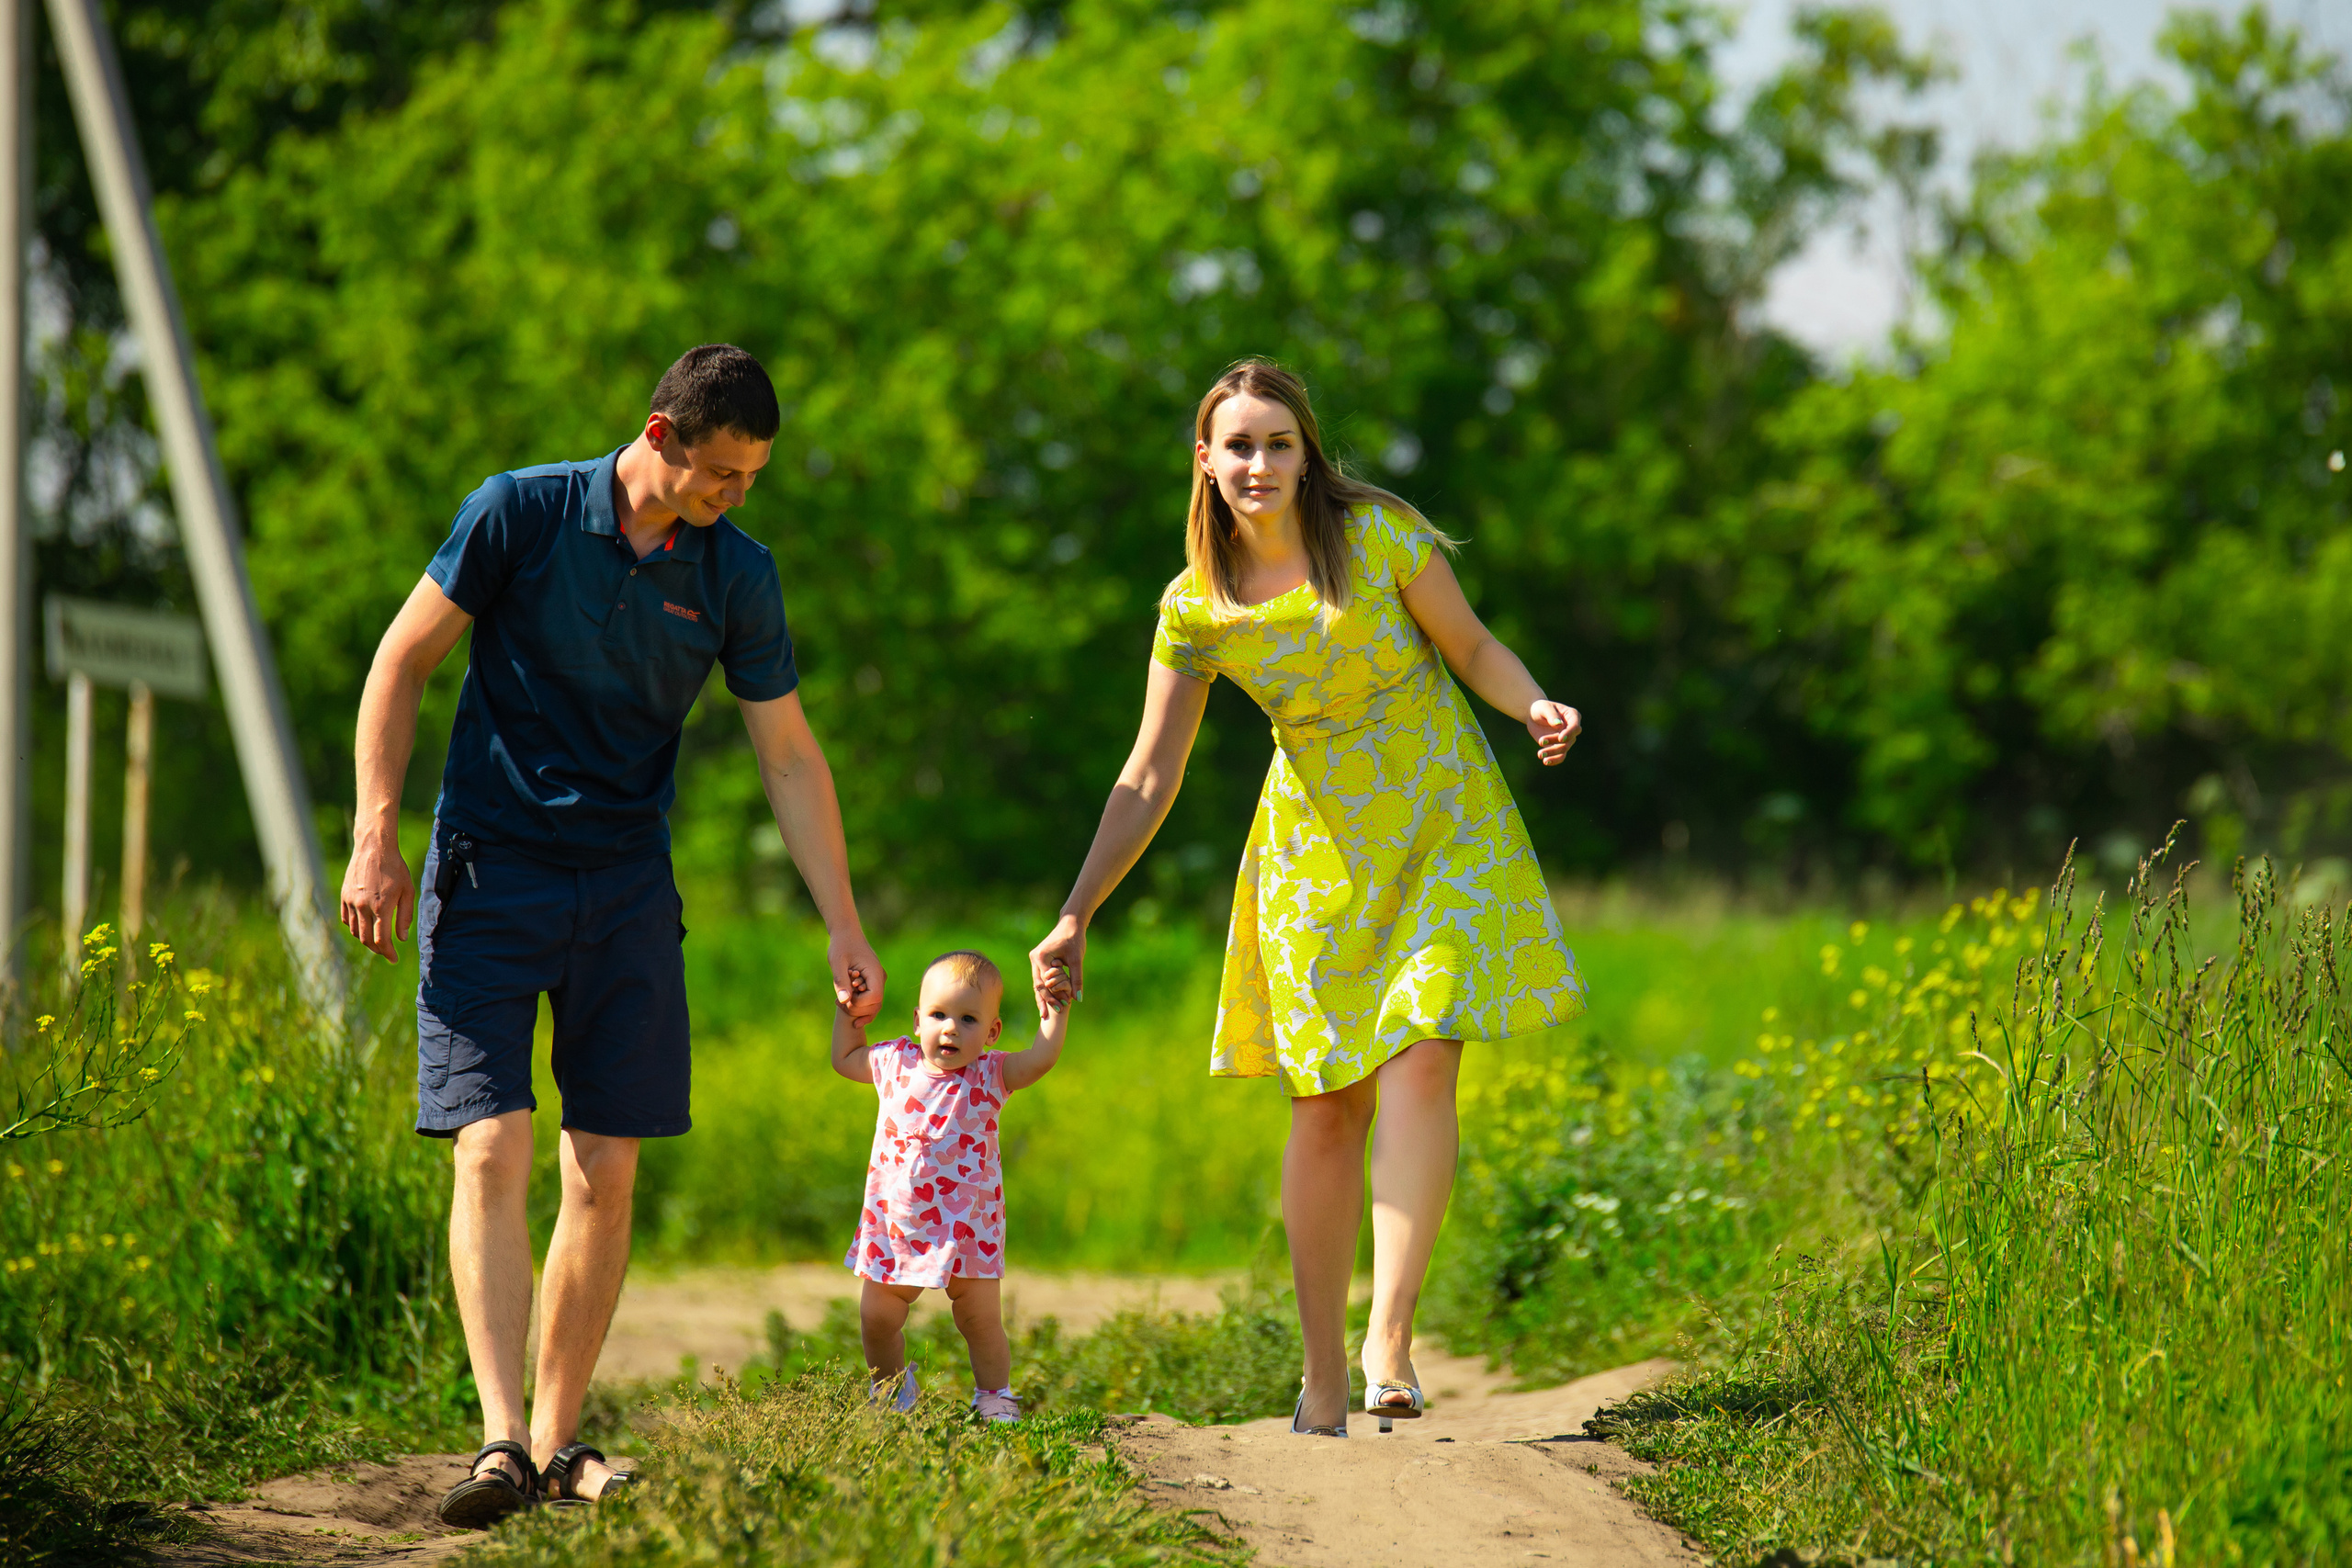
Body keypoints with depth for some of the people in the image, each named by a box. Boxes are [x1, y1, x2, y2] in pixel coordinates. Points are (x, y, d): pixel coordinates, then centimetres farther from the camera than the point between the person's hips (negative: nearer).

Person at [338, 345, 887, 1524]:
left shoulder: (737, 576, 3)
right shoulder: (519, 514, -7)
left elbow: (790, 761, 9)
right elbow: (402, 663, -1)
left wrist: (843, 929, 6)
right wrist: (375, 841, -7)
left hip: (626, 891, 3)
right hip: (489, 872, -3)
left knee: (606, 1173, 0)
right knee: (492, 1150, -14)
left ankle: (556, 1440, 10)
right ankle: (502, 1440, -22)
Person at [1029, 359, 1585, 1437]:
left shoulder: (1382, 535, -11)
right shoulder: (1195, 608, -5)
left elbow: (1470, 645, 2)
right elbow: (1149, 777, 1)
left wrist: (1536, 707, -20)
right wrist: (1076, 918, -4)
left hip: (1439, 827, -2)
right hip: (1316, 844, 2)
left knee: (1419, 1061, -19)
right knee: (1324, 1105, 2)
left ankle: (1389, 1334, -19)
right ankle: (1323, 1371, 12)